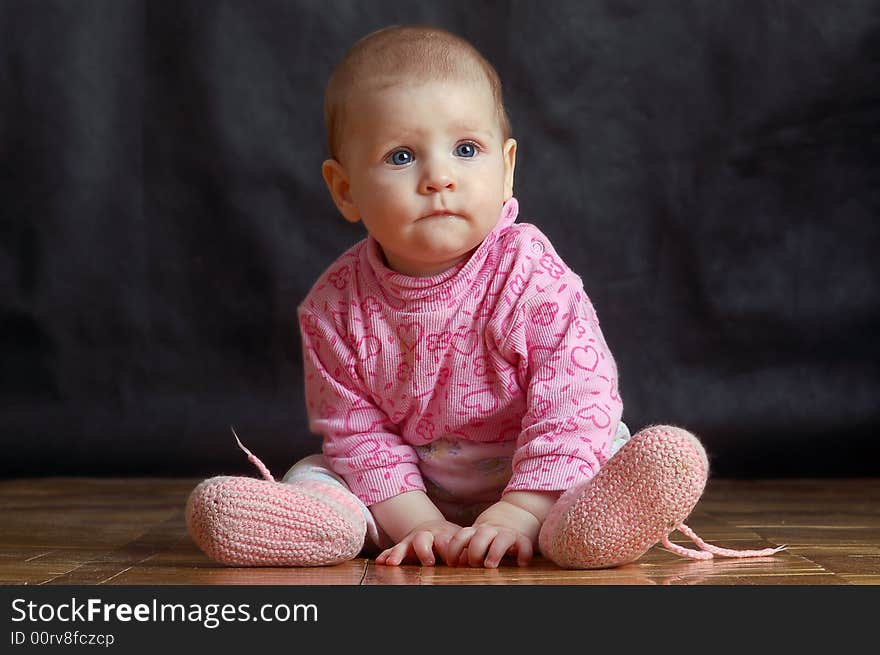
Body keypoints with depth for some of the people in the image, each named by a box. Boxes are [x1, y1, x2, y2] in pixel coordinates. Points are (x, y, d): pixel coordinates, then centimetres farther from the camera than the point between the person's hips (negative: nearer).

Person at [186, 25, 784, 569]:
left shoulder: (531, 273, -19)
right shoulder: (336, 305, -11)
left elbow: (575, 397, -22)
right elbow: (354, 429, -10)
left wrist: (522, 510, -30)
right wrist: (417, 522, -23)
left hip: (533, 474, -2)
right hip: (415, 493, 3)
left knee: (672, 457, -25)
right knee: (315, 474, -12)